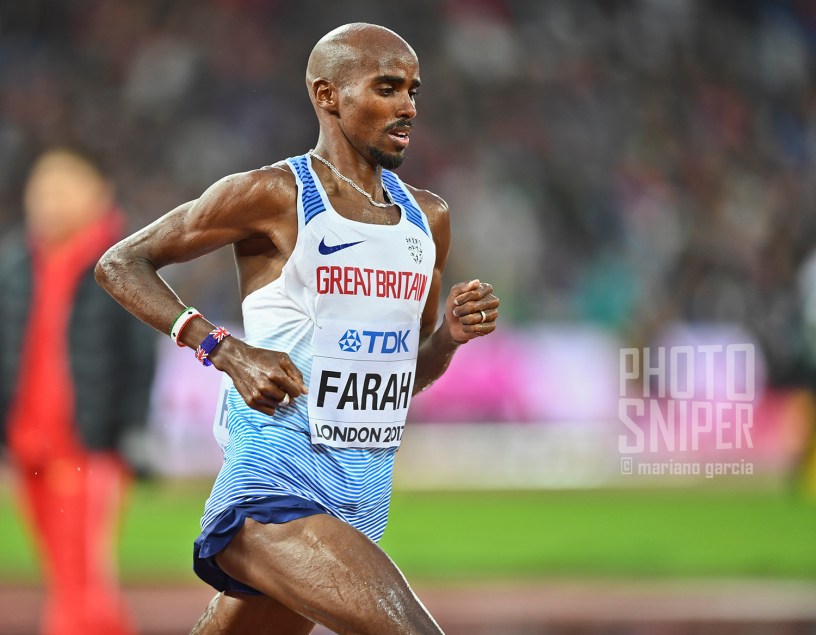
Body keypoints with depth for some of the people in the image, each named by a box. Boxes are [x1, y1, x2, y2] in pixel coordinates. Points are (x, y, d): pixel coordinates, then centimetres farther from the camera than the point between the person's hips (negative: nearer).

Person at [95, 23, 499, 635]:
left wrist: (451, 335, -1)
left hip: (367, 491, 8)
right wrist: (226, 350, -15)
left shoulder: (428, 218, 14)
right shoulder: (272, 195, -5)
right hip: (275, 484, -7)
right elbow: (121, 264, -1)